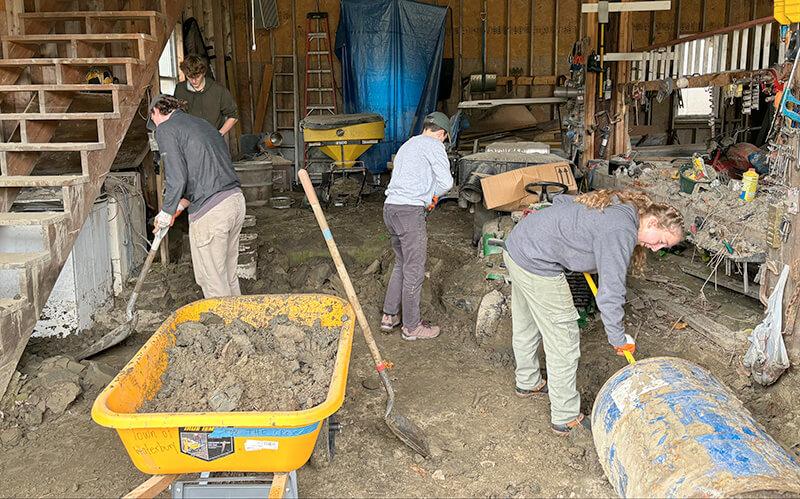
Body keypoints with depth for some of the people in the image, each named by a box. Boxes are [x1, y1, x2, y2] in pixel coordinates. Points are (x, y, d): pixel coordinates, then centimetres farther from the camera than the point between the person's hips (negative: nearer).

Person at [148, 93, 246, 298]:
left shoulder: (165, 129, -2)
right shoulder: (200, 122, 22)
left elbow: (177, 178, -12)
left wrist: (166, 213, 1)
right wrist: (183, 203, 21)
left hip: (210, 211, -8)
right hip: (236, 199, 9)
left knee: (212, 280, 4)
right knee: (229, 274, 20)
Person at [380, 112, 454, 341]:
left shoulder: (407, 146, 25)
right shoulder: (433, 145, -2)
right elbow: (446, 182, -8)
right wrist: (434, 194, 11)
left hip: (390, 207, 9)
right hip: (410, 211, -9)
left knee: (401, 264, 21)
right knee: (414, 271, 0)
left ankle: (389, 316, 25)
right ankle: (412, 326, 9)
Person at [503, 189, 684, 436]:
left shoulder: (618, 205, 9)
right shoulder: (621, 233, -20)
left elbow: (562, 199, 19)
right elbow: (610, 292, -20)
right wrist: (618, 339, -10)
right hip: (537, 265, -10)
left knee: (525, 325, 27)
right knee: (563, 340, 1)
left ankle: (527, 382, 48)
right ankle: (566, 418, 14)